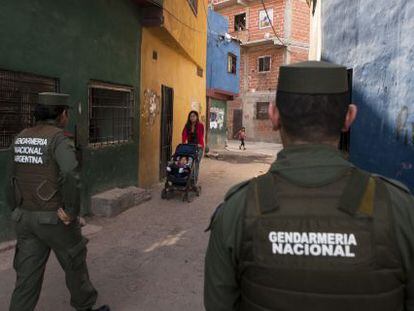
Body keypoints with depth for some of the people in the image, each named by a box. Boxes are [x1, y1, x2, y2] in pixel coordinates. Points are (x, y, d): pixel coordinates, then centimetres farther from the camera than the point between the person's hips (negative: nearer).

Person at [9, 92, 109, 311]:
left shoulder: (21, 137, 7)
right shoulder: (58, 138, -16)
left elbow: (16, 178, 13)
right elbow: (70, 175, -32)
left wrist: (18, 210, 19)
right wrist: (72, 211, -20)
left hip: (26, 217, 6)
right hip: (55, 219, -6)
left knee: (28, 276, 12)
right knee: (75, 265, 15)